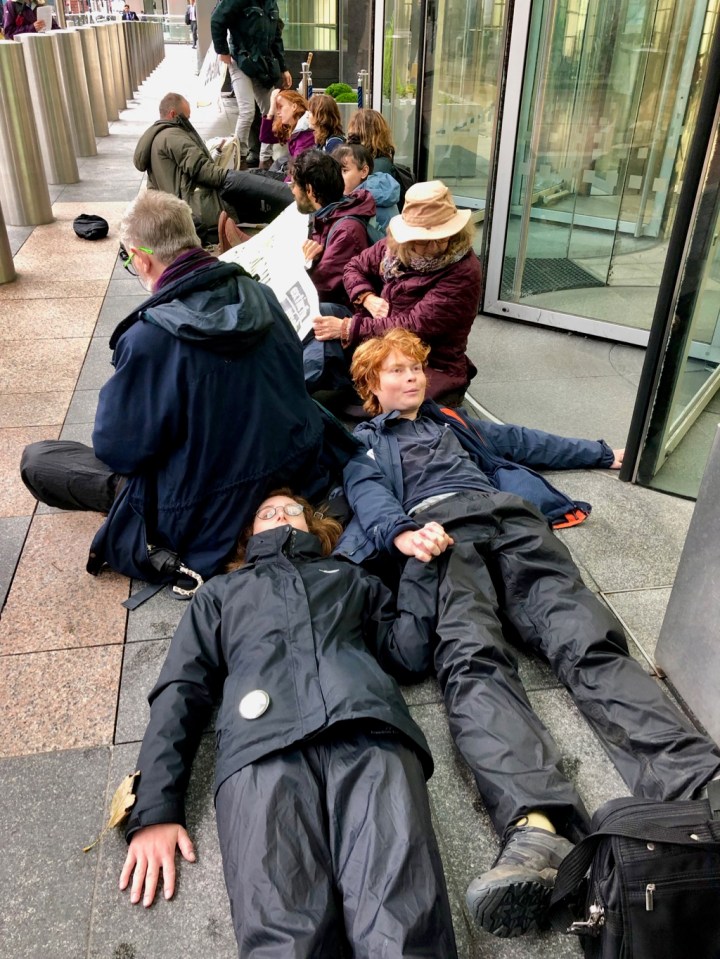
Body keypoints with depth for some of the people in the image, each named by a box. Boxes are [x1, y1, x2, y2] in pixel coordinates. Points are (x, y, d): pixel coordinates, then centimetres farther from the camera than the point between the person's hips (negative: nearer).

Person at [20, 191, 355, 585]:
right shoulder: (259, 295, -9)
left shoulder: (149, 339, -27)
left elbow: (115, 449, -15)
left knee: (35, 459, 4)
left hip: (210, 518, -7)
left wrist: (116, 394, 3)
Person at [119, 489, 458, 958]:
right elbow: (181, 691, 21)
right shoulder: (222, 591, 37)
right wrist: (155, 808, 8)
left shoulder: (352, 578, 38)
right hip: (264, 741, 0)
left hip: (368, 728, 1)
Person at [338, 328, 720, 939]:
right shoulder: (361, 443, 30)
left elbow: (524, 443, 48)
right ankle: (538, 828, -55)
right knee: (470, 655, -35)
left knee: (588, 638, -25)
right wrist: (401, 533, -15)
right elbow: (369, 496, 9)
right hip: (435, 533, -3)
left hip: (507, 517, 4)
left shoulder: (452, 424, 43)